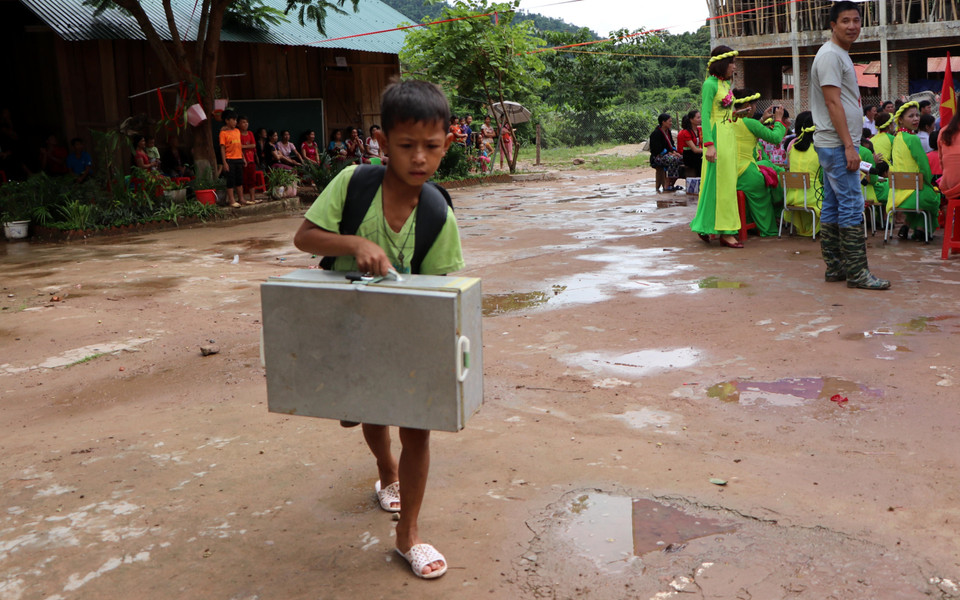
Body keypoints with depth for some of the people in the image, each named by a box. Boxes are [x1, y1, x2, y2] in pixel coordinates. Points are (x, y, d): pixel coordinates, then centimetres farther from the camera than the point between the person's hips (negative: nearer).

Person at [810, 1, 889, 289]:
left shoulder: (840, 55, 20)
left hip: (835, 145, 10)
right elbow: (833, 103, -18)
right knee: (852, 206, -10)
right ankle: (856, 273, -8)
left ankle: (834, 267, 15)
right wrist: (849, 146, -20)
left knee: (832, 207, 10)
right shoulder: (830, 55, -11)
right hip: (837, 144, -10)